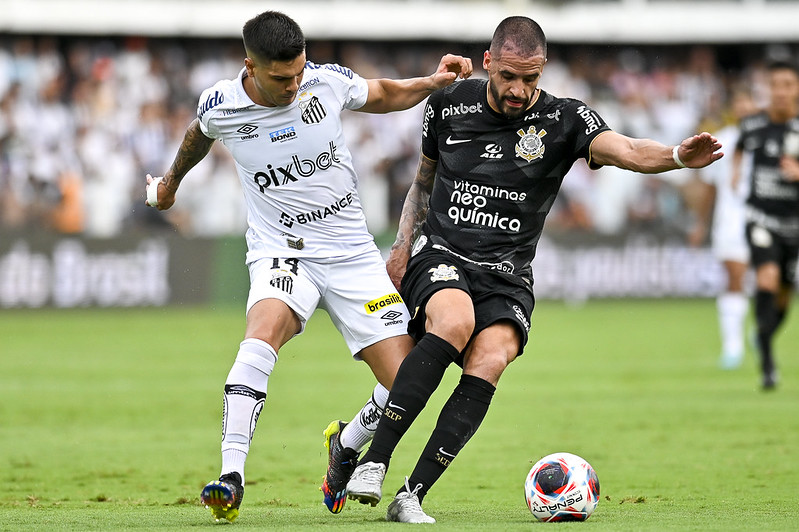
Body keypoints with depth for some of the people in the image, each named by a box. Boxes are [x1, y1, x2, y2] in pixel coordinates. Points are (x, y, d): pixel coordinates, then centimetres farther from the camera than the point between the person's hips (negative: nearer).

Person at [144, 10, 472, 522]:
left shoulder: (329, 81, -8)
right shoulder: (220, 106, -9)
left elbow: (382, 96, 15)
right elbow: (199, 135, 17)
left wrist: (434, 82, -3)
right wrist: (172, 180, 36)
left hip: (353, 253, 2)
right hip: (282, 254, -2)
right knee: (262, 333, -35)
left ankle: (346, 446, 24)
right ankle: (231, 479, -38)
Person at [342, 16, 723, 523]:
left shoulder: (563, 120, -4)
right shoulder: (449, 106, 3)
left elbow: (625, 150, -21)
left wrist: (678, 156, -42)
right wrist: (403, 244, 8)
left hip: (507, 277, 0)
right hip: (439, 255, 0)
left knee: (488, 363, -27)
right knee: (455, 321, -33)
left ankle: (412, 497, -23)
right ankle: (374, 462, -29)